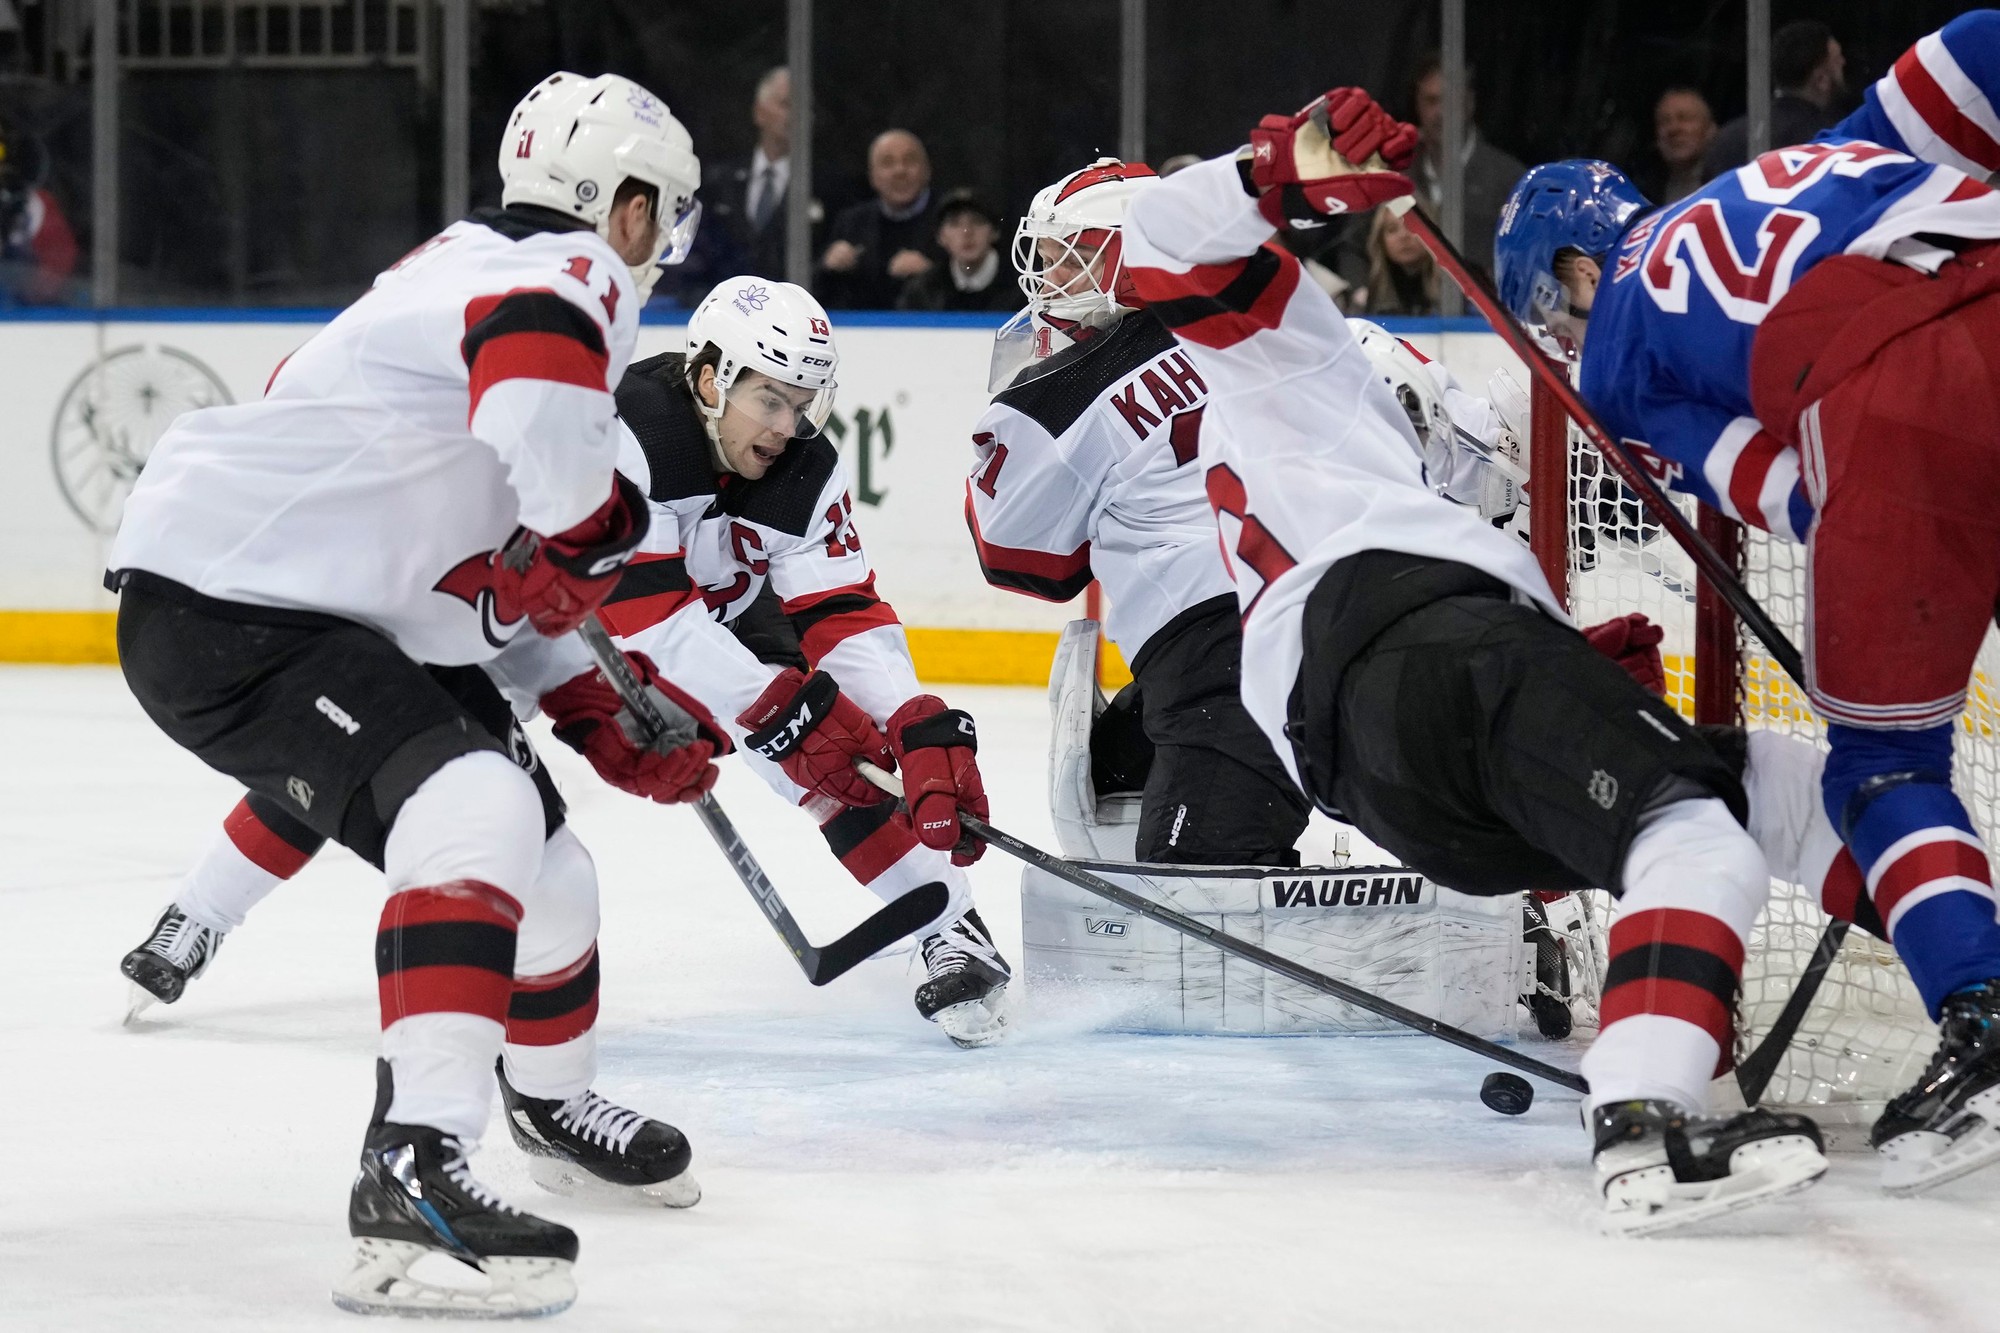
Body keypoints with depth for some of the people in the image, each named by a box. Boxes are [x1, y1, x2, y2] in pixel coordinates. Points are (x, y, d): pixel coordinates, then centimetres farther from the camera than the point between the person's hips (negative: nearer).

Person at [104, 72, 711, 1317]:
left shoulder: (479, 270, 17)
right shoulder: (564, 276, -15)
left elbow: (498, 582, 23)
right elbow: (544, 413, -41)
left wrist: (601, 712, 14)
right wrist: (592, 538, -21)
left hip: (329, 611, 11)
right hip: (217, 607, -11)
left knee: (541, 855, 20)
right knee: (476, 814, -28)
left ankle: (555, 1096, 48)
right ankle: (413, 1173, -35)